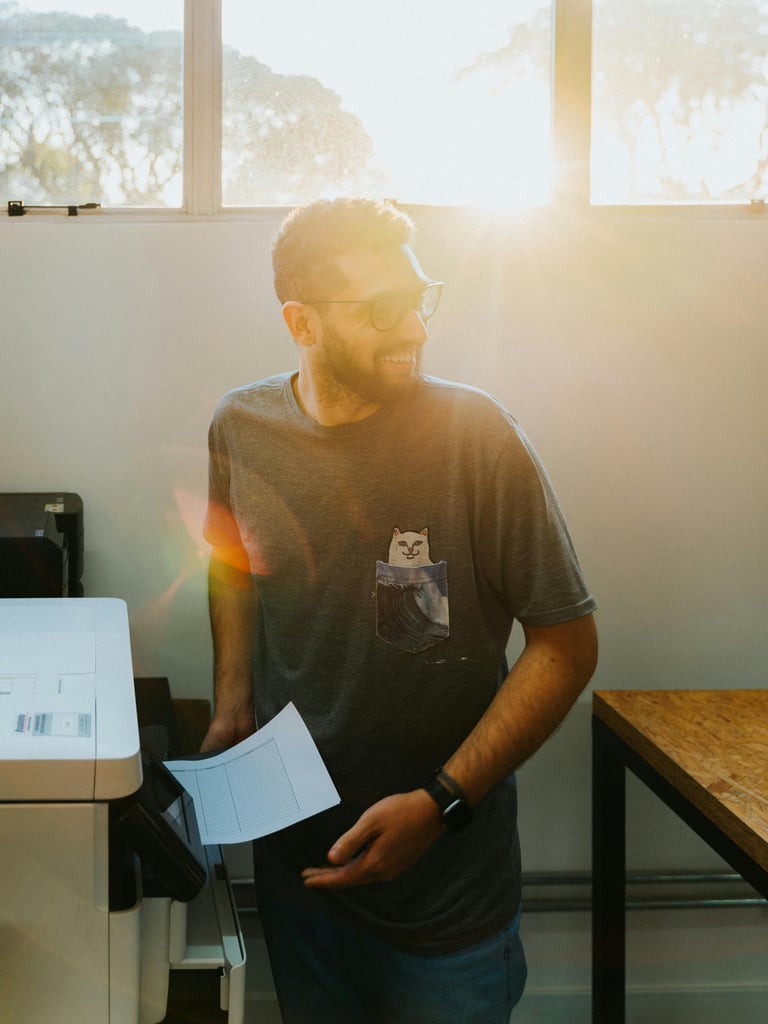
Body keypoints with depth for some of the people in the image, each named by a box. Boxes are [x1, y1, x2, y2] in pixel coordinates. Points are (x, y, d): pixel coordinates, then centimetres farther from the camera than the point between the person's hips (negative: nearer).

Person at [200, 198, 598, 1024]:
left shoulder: (474, 434, -19)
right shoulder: (241, 428, -6)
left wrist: (440, 802, -20)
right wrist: (232, 703, 2)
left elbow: (566, 641, -15)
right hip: (294, 854, 4)